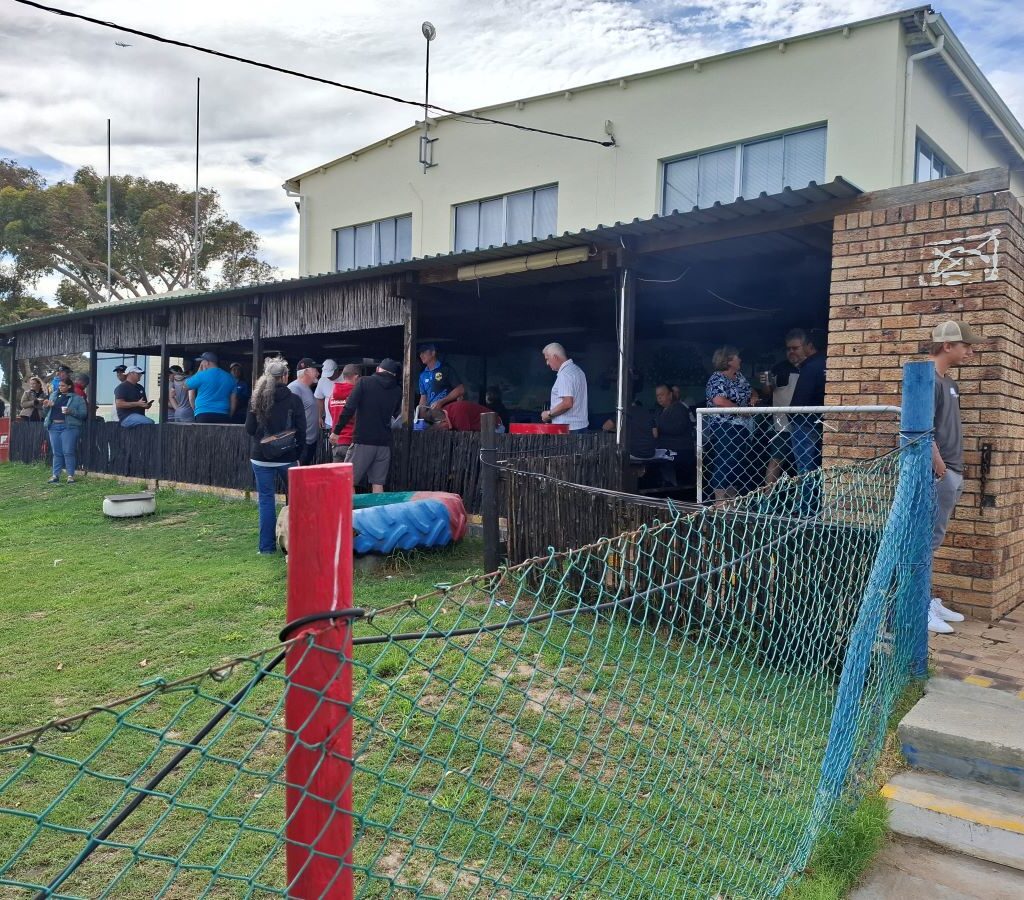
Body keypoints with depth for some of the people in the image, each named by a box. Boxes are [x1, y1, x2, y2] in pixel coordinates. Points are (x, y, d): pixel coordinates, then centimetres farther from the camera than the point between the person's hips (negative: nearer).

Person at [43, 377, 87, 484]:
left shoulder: (77, 398, 1)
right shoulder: (54, 395, 16)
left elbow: (84, 414, -5)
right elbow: (48, 411, 24)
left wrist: (71, 411, -18)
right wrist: (46, 406, 3)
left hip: (68, 427, -5)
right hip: (54, 426, 5)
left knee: (68, 452, -7)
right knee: (56, 453, 8)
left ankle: (71, 476, -2)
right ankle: (55, 475, 11)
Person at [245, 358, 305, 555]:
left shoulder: (255, 399, -2)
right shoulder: (294, 400, -7)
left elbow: (249, 429, 1)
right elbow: (301, 431, -6)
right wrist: (297, 451, 8)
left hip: (260, 457, 1)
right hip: (287, 457, -1)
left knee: (266, 499, 6)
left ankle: (267, 545, 6)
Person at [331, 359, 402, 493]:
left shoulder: (365, 382, -2)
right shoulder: (398, 390, 9)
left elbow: (349, 409, -10)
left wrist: (336, 431, -5)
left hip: (363, 441, -4)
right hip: (384, 442, 4)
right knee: (378, 485, 7)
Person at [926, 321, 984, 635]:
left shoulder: (949, 383, 18)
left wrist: (955, 471, 13)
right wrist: (940, 468, -18)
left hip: (953, 472, 10)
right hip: (939, 474, -10)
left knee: (933, 540, 13)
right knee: (927, 540, -6)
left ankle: (929, 600, 20)